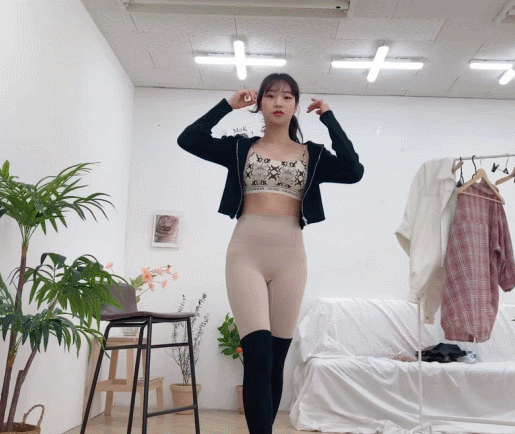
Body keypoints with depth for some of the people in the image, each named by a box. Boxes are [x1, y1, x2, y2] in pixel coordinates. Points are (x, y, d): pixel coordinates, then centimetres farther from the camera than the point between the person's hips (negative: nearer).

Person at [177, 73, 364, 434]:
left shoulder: (311, 154, 12)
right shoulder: (241, 148, 11)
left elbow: (354, 171, -4)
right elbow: (188, 139, 0)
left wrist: (329, 118, 2)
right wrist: (228, 105, 5)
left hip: (290, 254, 2)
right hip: (246, 252, -1)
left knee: (276, 358, 6)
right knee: (257, 353, -14)